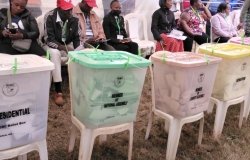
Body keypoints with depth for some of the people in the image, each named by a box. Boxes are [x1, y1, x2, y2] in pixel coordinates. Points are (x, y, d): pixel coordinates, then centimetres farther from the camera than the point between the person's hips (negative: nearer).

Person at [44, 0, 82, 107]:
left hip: (69, 46, 4)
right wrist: (65, 48, -36)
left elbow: (77, 38, -4)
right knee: (55, 53, -38)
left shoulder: (74, 18, -7)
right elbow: (49, 40, -24)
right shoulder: (50, 17, -20)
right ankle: (58, 92, -38)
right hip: (53, 46, -4)